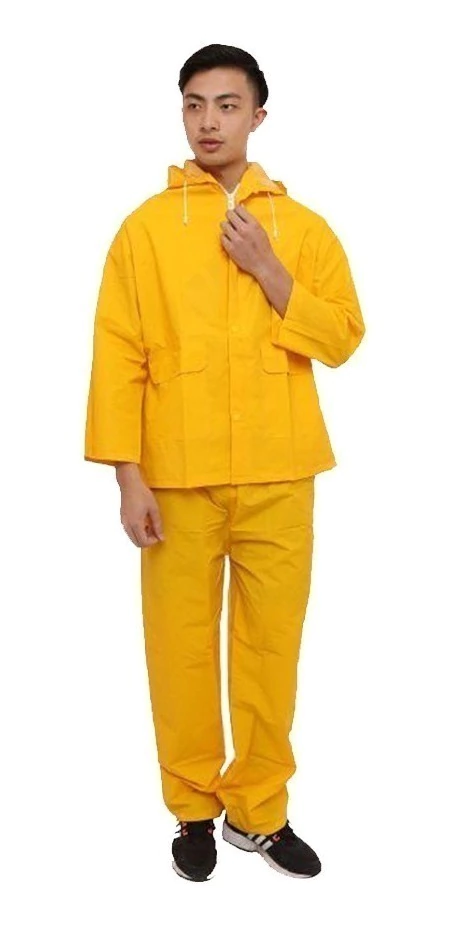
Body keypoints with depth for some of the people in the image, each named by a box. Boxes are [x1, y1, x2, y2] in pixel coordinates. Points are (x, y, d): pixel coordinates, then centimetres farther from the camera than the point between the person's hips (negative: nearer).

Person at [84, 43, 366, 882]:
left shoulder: (302, 226, 8)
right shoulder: (145, 226, 3)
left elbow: (341, 340, 4)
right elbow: (118, 356, -1)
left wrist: (268, 271, -9)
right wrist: (128, 475, -8)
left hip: (278, 479, 1)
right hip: (177, 478, -1)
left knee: (272, 643, 7)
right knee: (180, 645, 5)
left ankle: (258, 809, 24)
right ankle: (194, 807, 25)